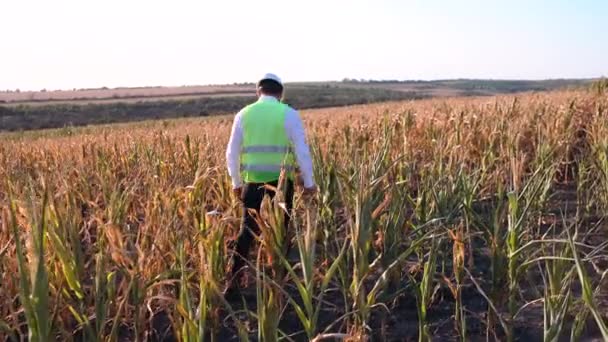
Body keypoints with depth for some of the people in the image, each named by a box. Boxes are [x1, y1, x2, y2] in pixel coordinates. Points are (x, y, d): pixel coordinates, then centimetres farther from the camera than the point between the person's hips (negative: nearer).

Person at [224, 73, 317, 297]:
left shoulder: (244, 115, 6)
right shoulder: (289, 114, -3)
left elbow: (232, 153, 9)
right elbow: (302, 151, -5)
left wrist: (236, 182, 20)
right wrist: (309, 182, 3)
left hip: (253, 182, 2)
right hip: (280, 182, -2)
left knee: (248, 231, 12)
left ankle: (232, 282, 11)